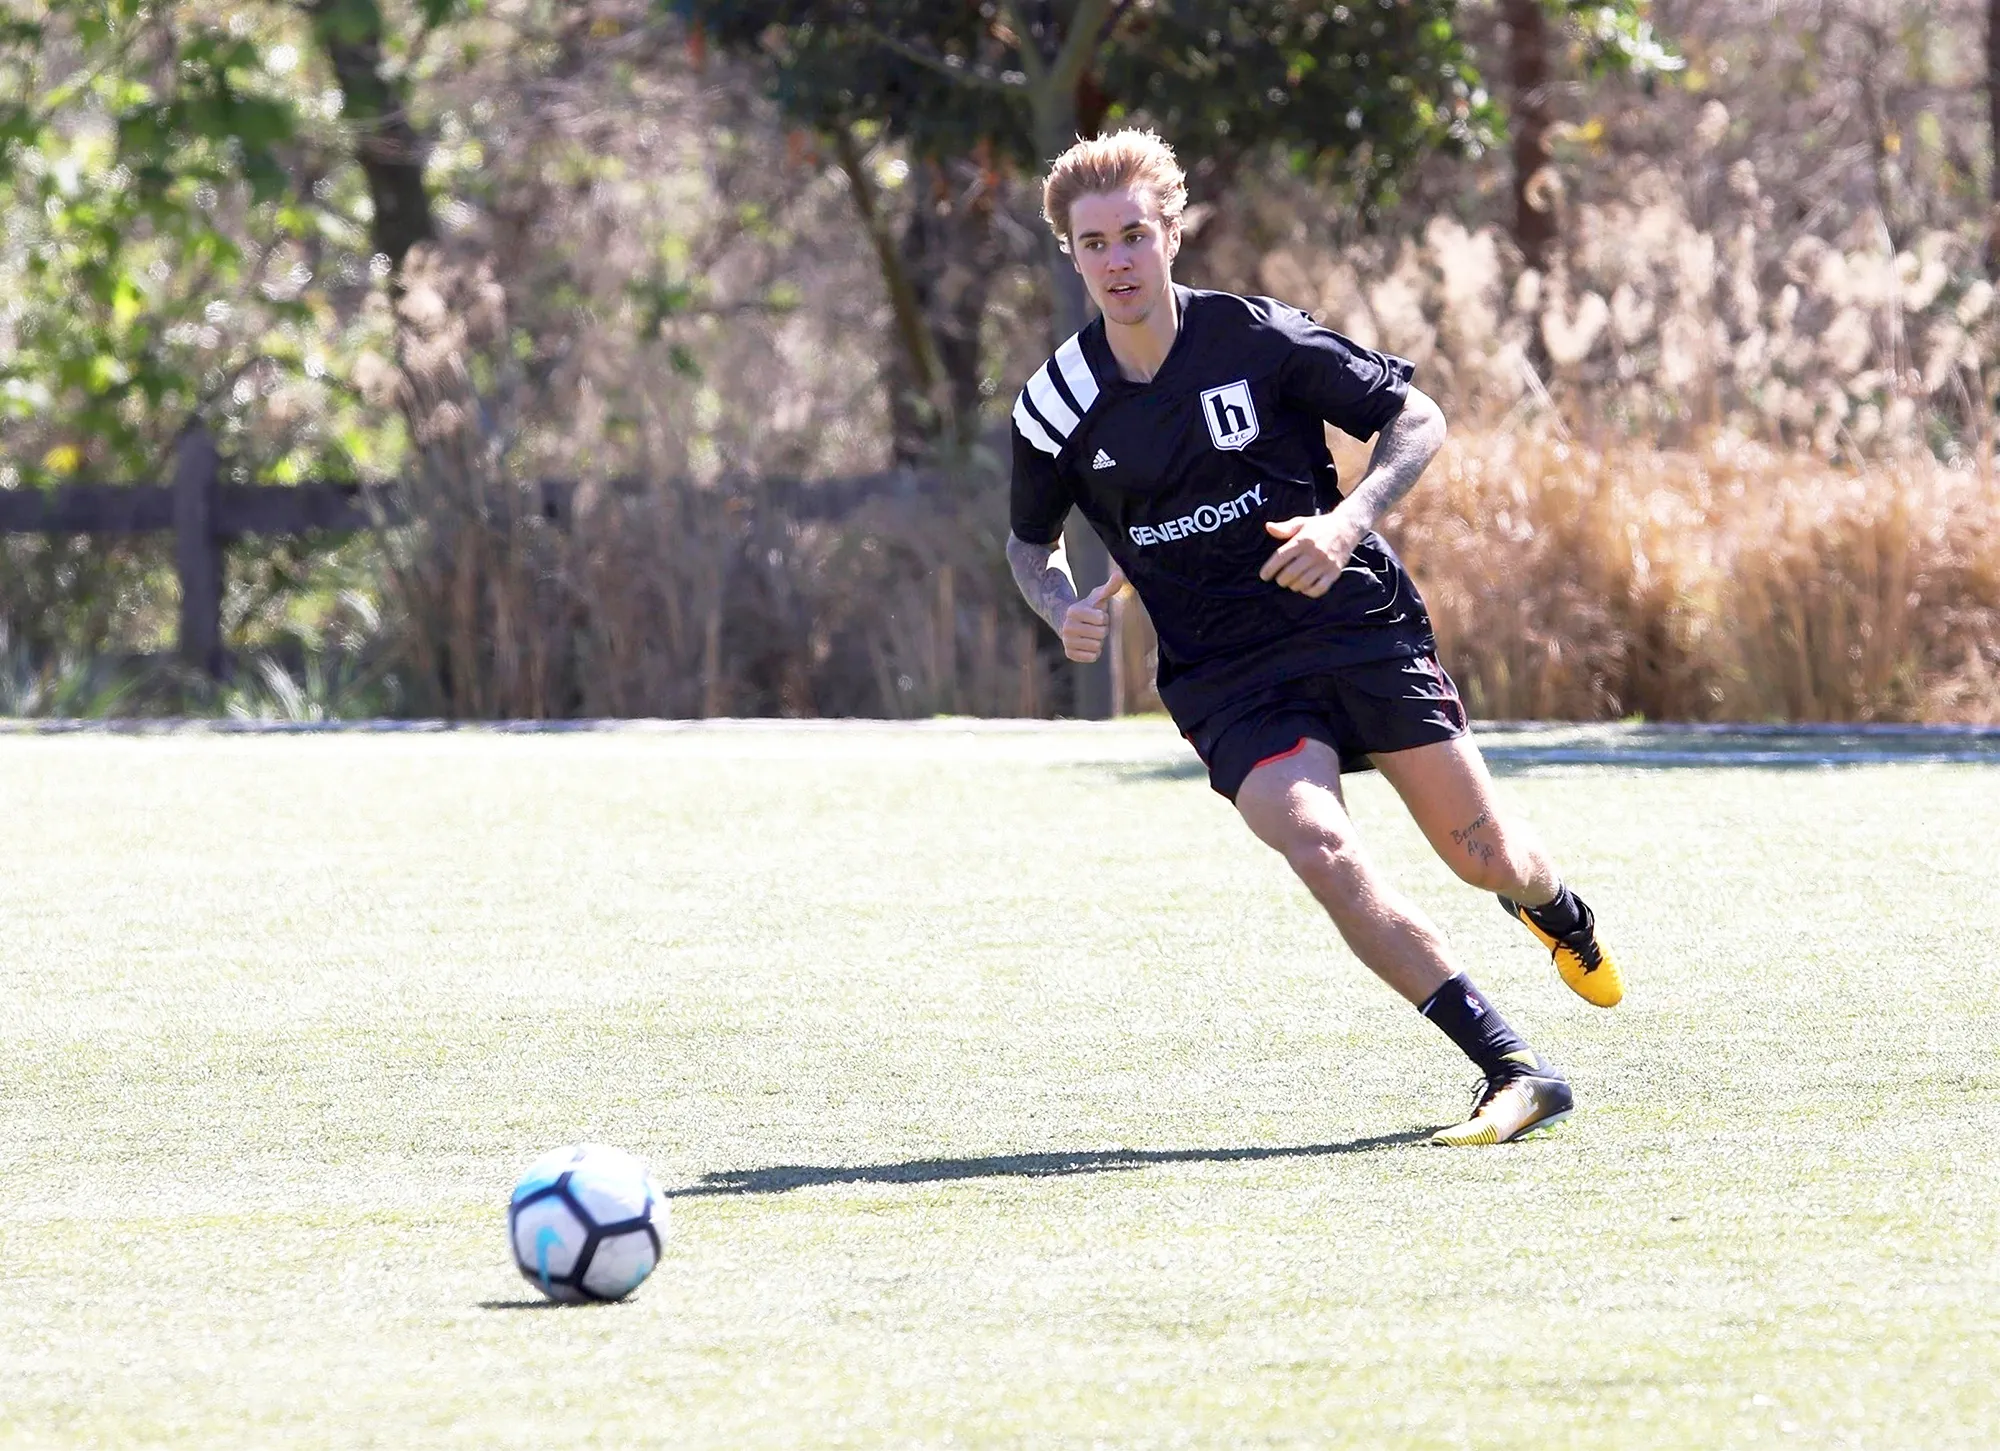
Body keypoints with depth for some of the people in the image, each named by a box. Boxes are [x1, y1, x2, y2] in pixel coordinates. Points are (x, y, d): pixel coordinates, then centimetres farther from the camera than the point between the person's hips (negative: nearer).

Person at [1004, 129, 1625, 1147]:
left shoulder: (1258, 339, -10)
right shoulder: (1056, 406, -3)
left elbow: (1416, 418, -2)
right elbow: (1031, 542, 16)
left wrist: (1349, 522, -19)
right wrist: (1064, 611, -6)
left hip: (1359, 624, -1)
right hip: (1226, 677, 1)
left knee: (1483, 856, 1)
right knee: (1316, 843, -25)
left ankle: (1559, 914, 43)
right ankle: (1513, 1072, -23)